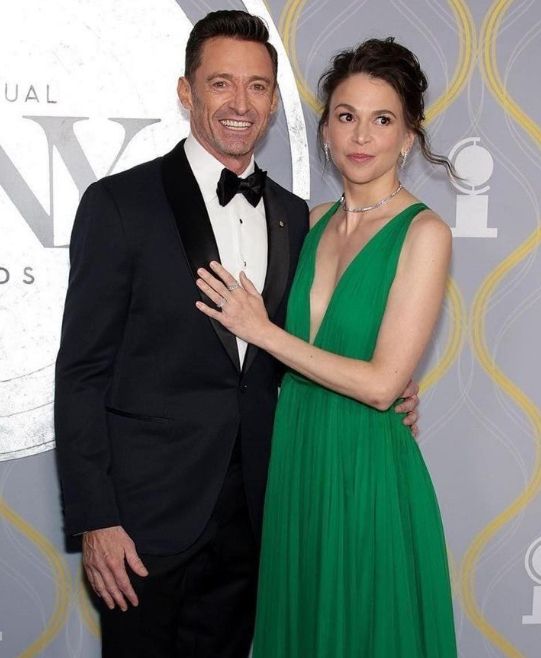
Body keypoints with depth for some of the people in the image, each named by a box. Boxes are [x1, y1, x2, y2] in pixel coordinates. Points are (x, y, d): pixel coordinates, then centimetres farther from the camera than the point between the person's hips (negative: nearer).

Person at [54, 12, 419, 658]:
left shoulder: (294, 215, 7)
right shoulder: (120, 204, -9)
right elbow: (82, 372, -9)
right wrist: (95, 520, -13)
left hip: (251, 510, 5)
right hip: (148, 513, -4)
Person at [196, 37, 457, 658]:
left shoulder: (423, 232, -13)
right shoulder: (313, 221, 5)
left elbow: (382, 384, -18)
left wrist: (262, 330, -13)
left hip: (367, 470, -5)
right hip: (294, 457, 6)